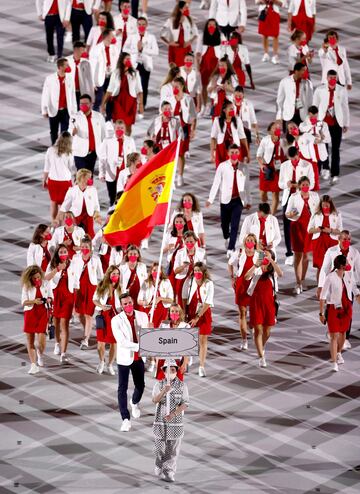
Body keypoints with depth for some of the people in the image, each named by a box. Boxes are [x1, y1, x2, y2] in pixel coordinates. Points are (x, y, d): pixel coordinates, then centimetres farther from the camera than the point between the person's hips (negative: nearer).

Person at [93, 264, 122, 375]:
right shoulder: (102, 286, 2)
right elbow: (95, 299, 6)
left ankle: (110, 365, 15)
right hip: (103, 316, 0)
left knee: (114, 342, -1)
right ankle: (101, 363, 27)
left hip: (115, 316, 0)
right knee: (101, 341, 4)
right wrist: (102, 306, -13)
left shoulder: (120, 288, 0)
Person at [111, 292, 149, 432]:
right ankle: (126, 419, -2)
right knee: (122, 388, -5)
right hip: (124, 358, -3)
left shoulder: (142, 316, -2)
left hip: (139, 357, 3)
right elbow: (122, 342, -20)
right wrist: (140, 347, -30)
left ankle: (135, 403, 49)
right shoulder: (116, 320, -12)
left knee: (140, 385, 16)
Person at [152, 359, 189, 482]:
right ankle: (160, 471, 21)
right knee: (160, 448, 6)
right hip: (160, 421, 1)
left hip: (175, 422, -1)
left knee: (173, 449, -2)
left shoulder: (182, 386, -2)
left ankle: (169, 473, 3)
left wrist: (173, 414, -21)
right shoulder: (159, 384, 0)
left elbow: (185, 404, -7)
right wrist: (164, 391, -31)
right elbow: (155, 400, -12)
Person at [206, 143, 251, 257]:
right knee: (225, 223, 11)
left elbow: (246, 185, 11)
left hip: (238, 200, 0)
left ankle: (230, 249, -8)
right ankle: (227, 238, 44)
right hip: (226, 199, 0)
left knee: (235, 225, -9)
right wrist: (210, 199, -8)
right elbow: (216, 183, -3)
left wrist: (248, 201, 14)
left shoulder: (244, 168, 4)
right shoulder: (222, 166, -2)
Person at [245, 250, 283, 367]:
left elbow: (280, 274, -21)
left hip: (269, 302, 2)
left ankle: (262, 347, 40)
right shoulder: (257, 269, 0)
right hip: (256, 301, -2)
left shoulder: (272, 271, 3)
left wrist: (271, 260, -26)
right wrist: (255, 265, -27)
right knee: (258, 330, -6)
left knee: (267, 331, 10)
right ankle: (261, 357, -3)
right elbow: (247, 277, -18)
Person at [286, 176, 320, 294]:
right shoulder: (294, 197, -4)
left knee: (306, 254, 7)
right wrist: (291, 215, -24)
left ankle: (302, 281, 17)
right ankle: (298, 283, 1)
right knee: (298, 255, -2)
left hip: (310, 226, 2)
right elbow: (287, 213, -1)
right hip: (297, 226, -2)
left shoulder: (315, 196, 2)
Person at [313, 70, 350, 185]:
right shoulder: (320, 90, -4)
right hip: (323, 122, 0)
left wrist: (346, 123, 7)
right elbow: (315, 106, 3)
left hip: (337, 123, 0)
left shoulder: (342, 91, -2)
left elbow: (345, 107, 5)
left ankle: (335, 174, 0)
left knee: (335, 149, -1)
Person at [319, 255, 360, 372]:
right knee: (334, 336, -5)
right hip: (333, 308, -6)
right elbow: (323, 296, -14)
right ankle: (334, 362, 0)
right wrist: (321, 313, -14)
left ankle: (338, 353, 43)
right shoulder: (330, 278, -18)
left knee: (343, 332, 19)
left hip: (346, 308, 6)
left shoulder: (348, 275, -1)